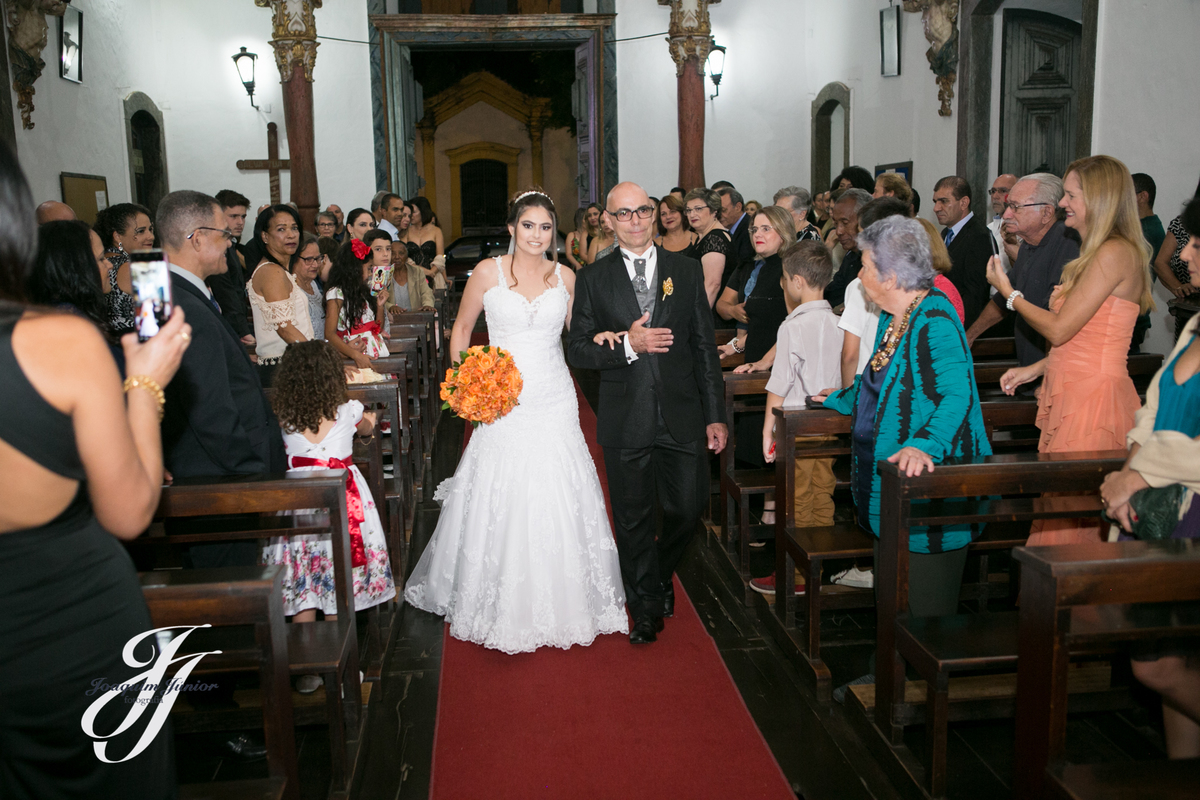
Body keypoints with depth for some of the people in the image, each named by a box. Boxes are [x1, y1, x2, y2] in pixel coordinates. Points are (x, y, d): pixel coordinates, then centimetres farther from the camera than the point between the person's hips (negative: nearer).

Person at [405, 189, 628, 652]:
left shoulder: (565, 276, 6)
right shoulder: (488, 272, -1)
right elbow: (462, 327, 8)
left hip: (554, 401, 2)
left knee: (558, 503, 3)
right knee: (501, 504, 1)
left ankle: (559, 605, 21)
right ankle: (503, 607, 18)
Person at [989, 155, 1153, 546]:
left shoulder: (1115, 253, -13)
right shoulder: (1098, 253, 18)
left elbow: (1059, 329, -14)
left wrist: (1008, 292, -2)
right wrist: (1034, 370, 17)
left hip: (1094, 398, -9)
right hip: (1072, 394, 9)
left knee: (1072, 516, -5)